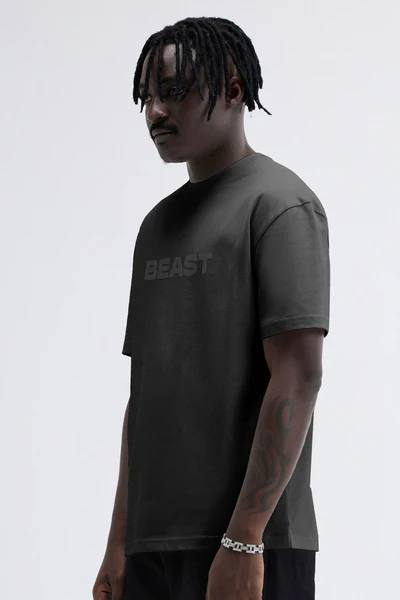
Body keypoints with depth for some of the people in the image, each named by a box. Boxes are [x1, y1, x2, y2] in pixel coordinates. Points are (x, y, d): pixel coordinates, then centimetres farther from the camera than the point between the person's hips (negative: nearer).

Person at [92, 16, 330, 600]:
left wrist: (242, 541, -18)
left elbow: (297, 378, -13)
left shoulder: (280, 203, -4)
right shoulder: (159, 223, 18)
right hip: (152, 545, 7)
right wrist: (119, 544, 13)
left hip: (251, 544, -7)